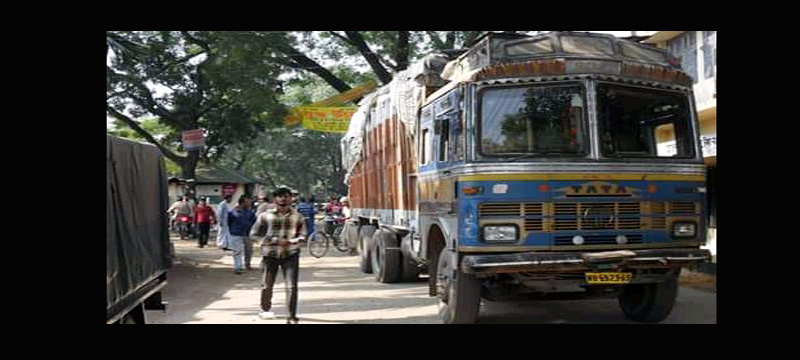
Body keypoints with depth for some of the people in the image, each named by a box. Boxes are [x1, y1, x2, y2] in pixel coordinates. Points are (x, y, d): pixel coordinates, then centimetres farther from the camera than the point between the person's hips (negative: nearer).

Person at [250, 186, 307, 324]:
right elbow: (254, 234, -1)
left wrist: (292, 242, -13)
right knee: (266, 285, 10)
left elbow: (302, 236, 10)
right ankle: (265, 309, 37)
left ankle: (292, 316, 0)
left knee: (292, 286, -8)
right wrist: (276, 240, -11)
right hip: (270, 254, 0)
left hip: (290, 254, 0)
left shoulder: (297, 216, 5)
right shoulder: (265, 216, -1)